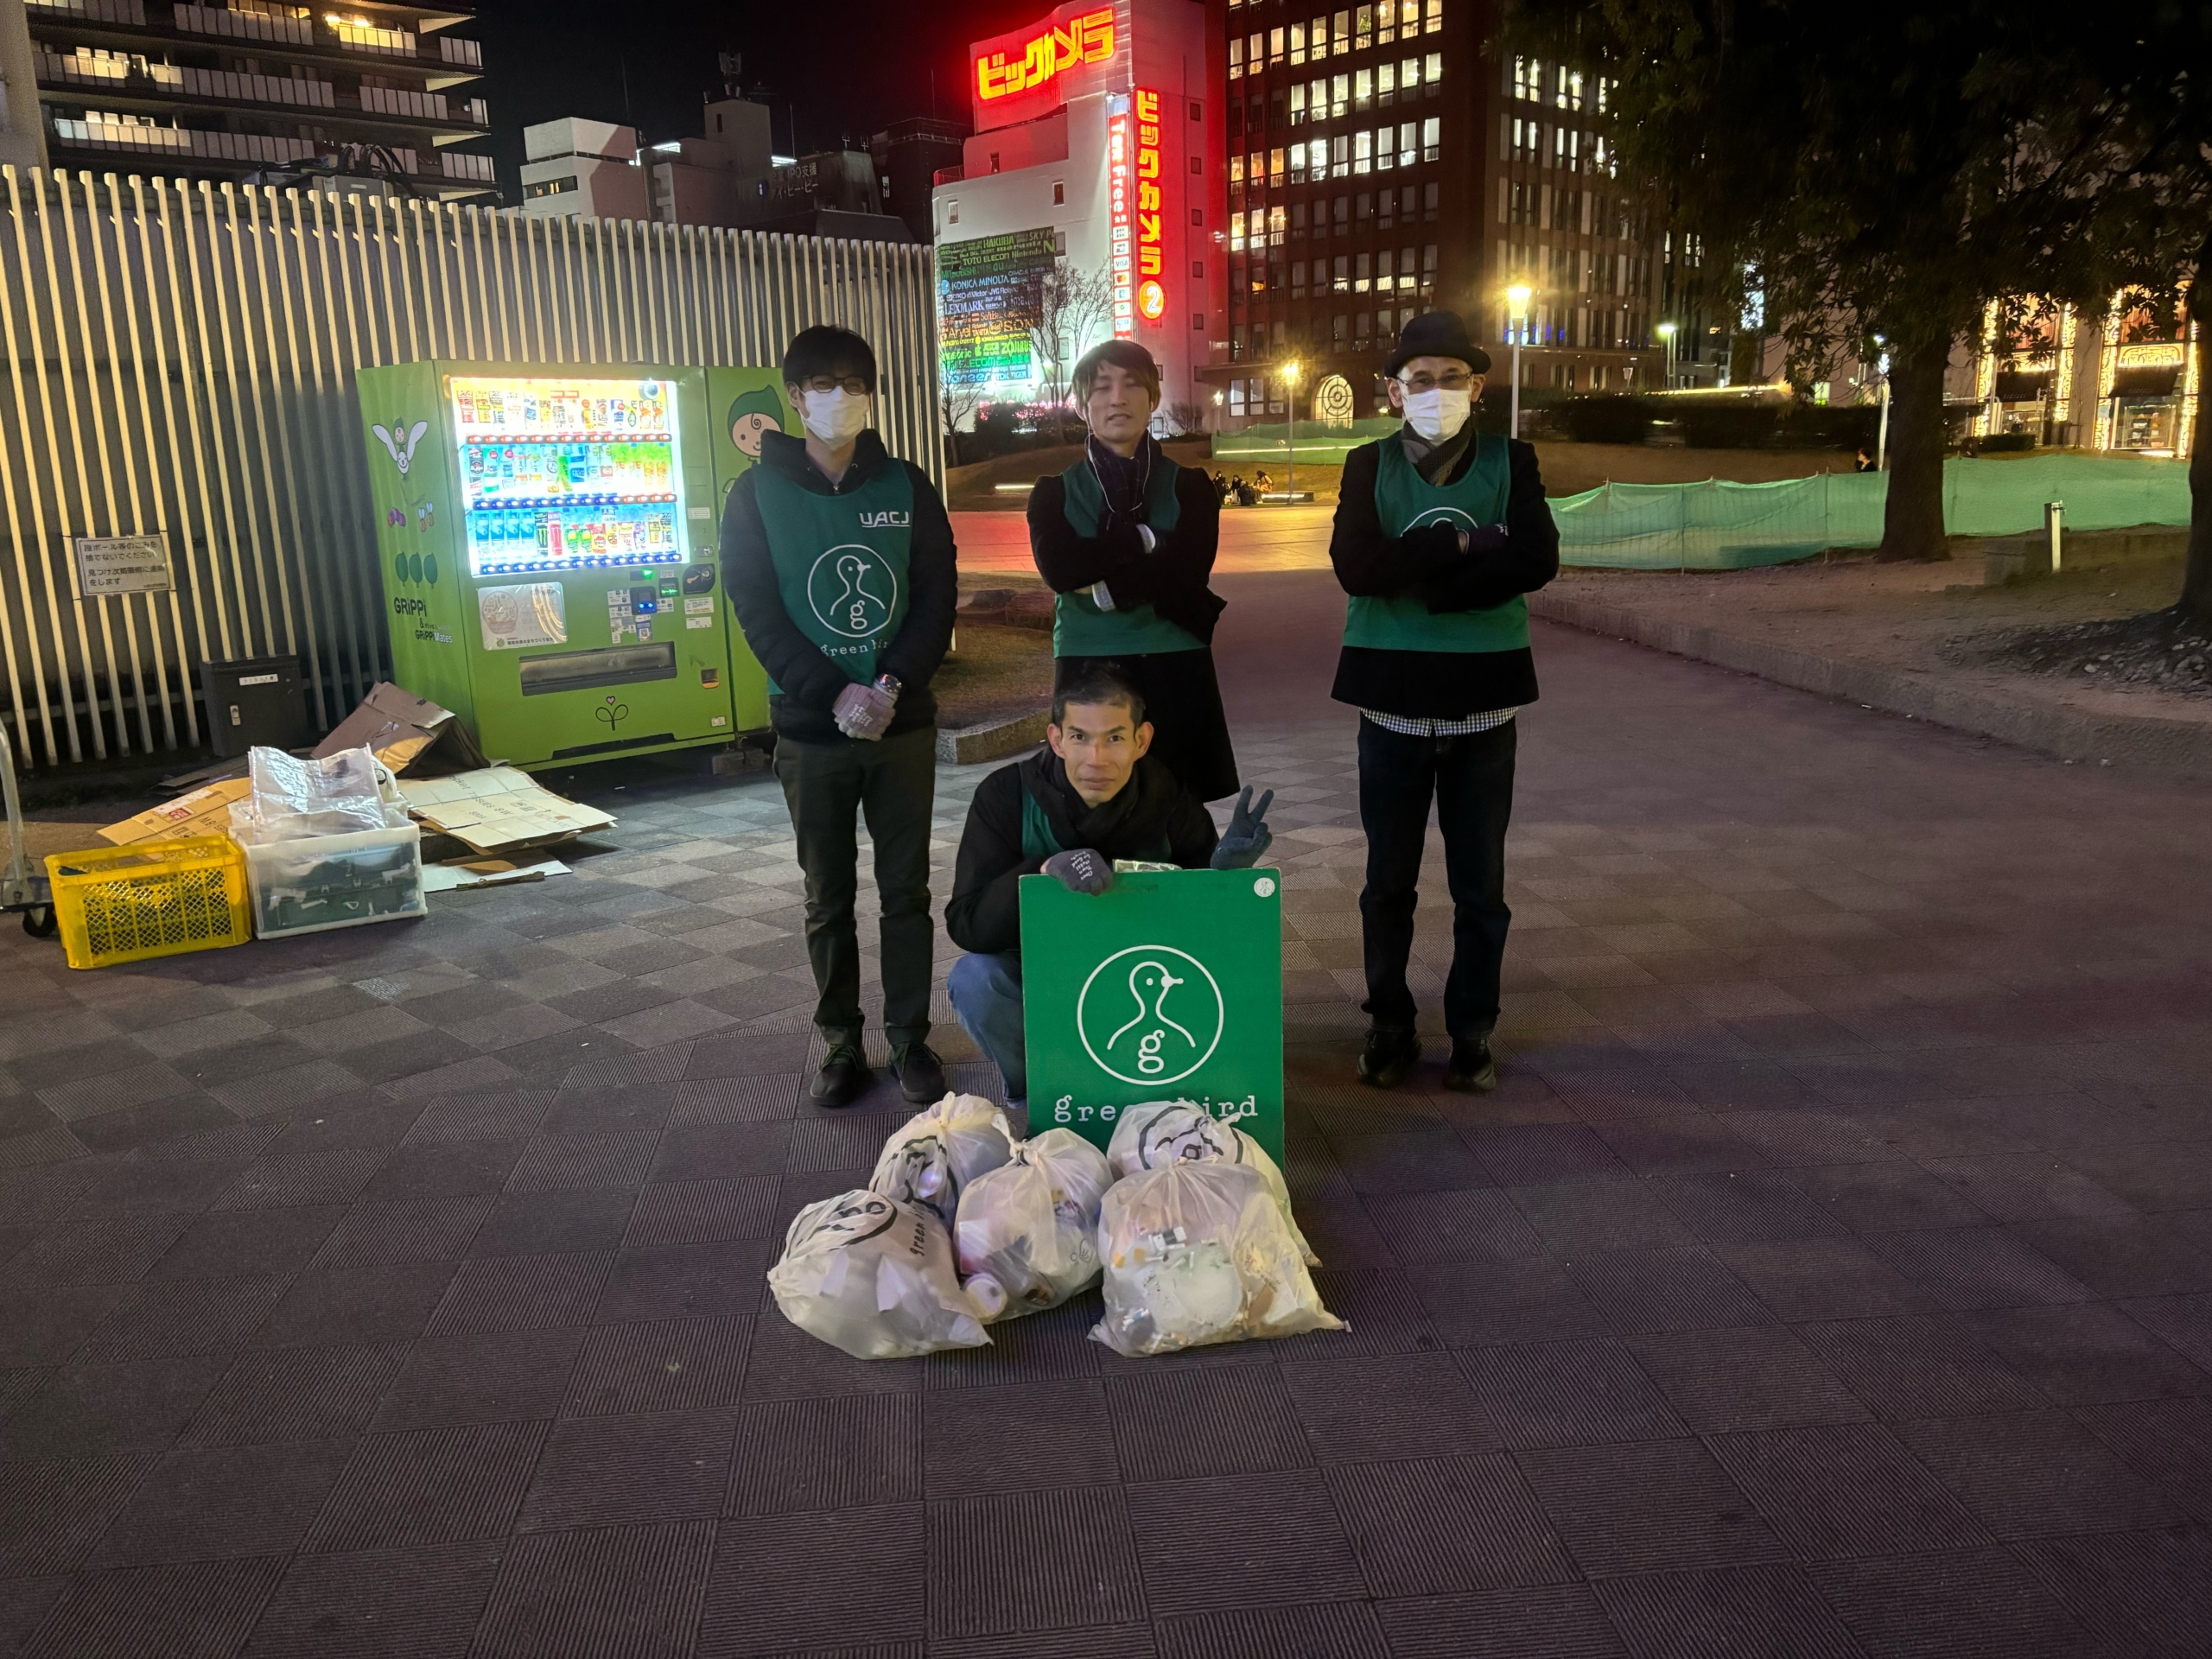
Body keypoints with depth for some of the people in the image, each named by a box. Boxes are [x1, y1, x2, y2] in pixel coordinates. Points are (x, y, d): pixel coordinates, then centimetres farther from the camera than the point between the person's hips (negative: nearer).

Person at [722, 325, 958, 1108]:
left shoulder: (907, 487, 4)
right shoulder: (758, 495, 0)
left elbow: (937, 599, 1)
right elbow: (758, 615, -5)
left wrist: (891, 687, -14)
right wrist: (836, 694, -17)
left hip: (903, 725, 1)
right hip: (811, 730, -1)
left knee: (906, 890, 8)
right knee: (829, 898, 9)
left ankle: (909, 1038, 20)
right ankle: (842, 1043, 21)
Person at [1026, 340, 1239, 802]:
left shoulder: (1187, 485, 8)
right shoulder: (1056, 491, 9)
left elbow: (1187, 572, -9)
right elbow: (1058, 568, -11)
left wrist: (1104, 584, -11)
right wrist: (1146, 539, -9)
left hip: (1175, 672, 0)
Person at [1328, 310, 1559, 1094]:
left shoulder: (1511, 461, 3)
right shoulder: (1369, 464, 2)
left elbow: (1537, 559, -14)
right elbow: (1356, 566, -15)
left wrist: (1421, 575, -17)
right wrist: (1468, 543, -16)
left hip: (1484, 695, 0)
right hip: (1392, 694, 0)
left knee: (1480, 883, 8)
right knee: (1389, 879, 9)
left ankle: (1473, 1031, 22)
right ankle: (1389, 1026, 24)